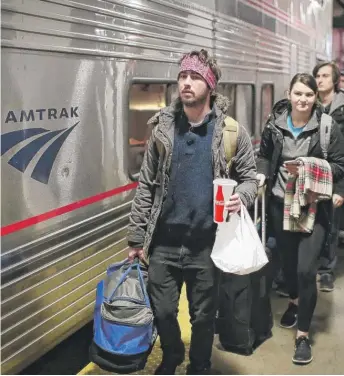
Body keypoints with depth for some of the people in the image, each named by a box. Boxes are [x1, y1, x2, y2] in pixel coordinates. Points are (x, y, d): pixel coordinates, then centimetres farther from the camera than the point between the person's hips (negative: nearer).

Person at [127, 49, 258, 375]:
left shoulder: (231, 130, -3)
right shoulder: (162, 129, 1)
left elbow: (249, 176, 4)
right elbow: (146, 186, 3)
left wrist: (241, 197, -20)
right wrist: (136, 237, 2)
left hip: (207, 243, -1)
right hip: (164, 242, 2)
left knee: (203, 315, 14)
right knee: (162, 311, 13)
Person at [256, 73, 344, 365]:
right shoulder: (275, 124, -2)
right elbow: (264, 155, 11)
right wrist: (263, 175, -7)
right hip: (280, 204, 3)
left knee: (306, 268, -10)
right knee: (287, 258, 19)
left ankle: (303, 334, 8)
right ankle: (294, 301, 52)